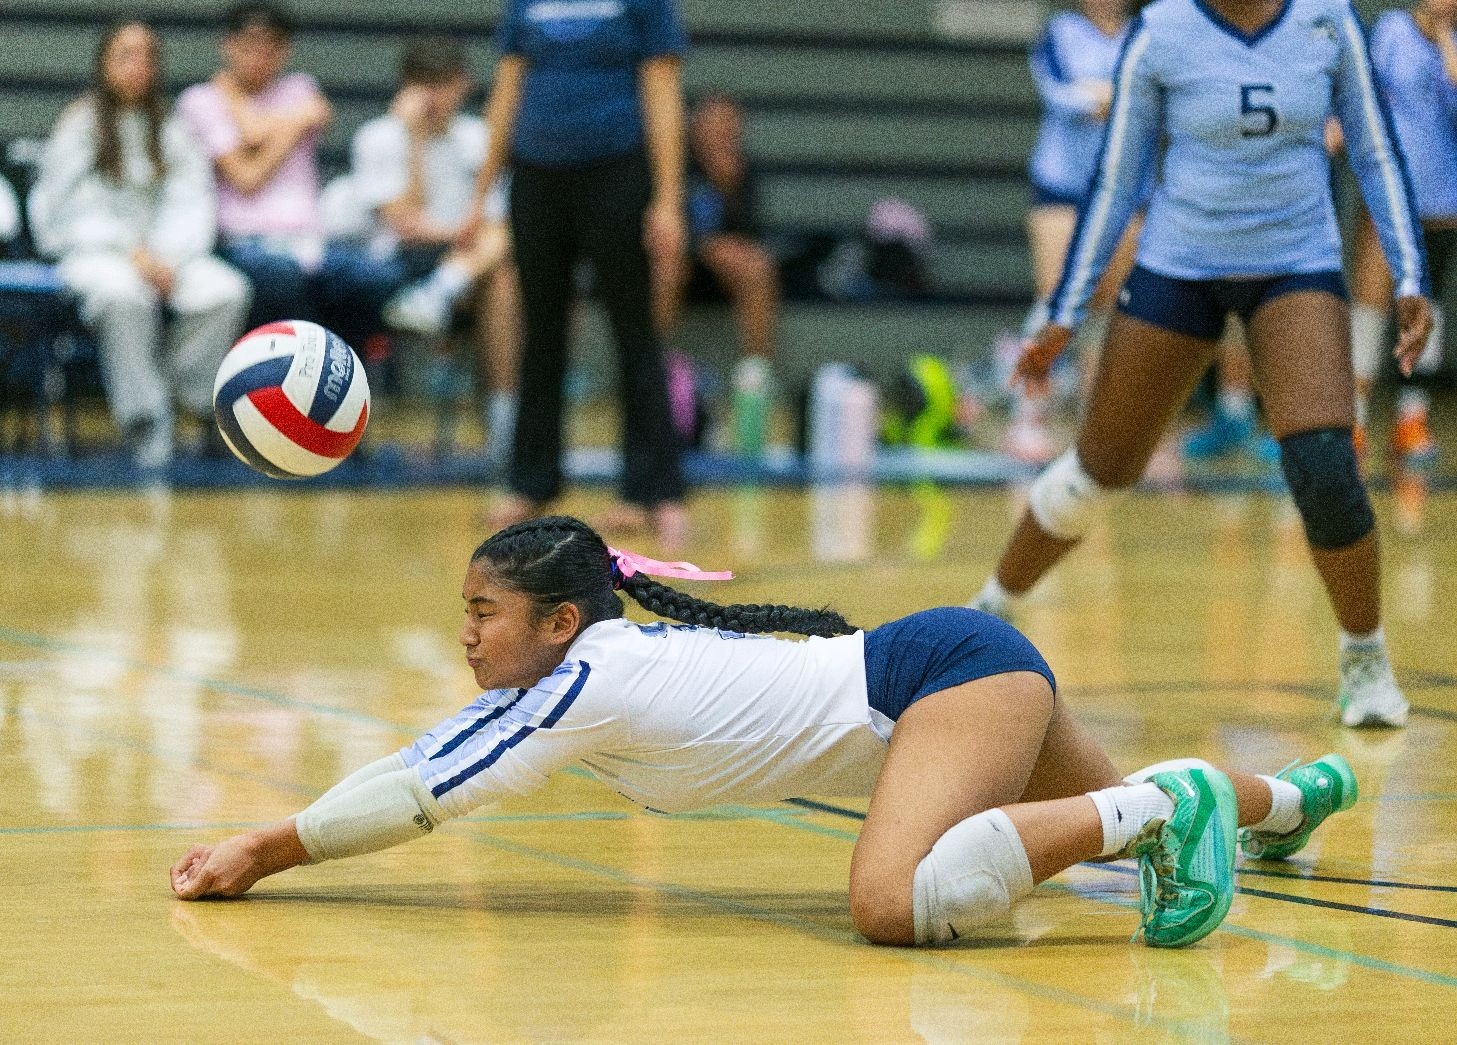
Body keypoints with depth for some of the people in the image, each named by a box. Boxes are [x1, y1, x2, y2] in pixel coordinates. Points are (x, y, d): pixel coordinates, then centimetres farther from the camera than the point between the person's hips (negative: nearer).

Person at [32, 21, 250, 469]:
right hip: (92, 251, -3)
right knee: (125, 296, -39)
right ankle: (144, 421, -33)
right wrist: (131, 252, -17)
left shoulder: (172, 129, 13)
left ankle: (196, 399, -18)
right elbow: (75, 210, -5)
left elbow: (189, 205, 4)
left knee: (226, 291, -27)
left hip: (165, 252, 3)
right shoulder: (80, 124, 3)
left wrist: (165, 256, -14)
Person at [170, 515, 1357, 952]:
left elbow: (422, 794, -17)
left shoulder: (590, 680, -19)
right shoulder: (562, 681, 4)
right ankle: (1293, 795, 59)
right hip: (964, 666, 10)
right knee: (1113, 813, 34)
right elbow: (418, 764, 7)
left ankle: (1165, 804, -20)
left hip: (950, 671, -10)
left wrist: (267, 849, -10)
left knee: (898, 905, -34)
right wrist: (262, 849, 1)